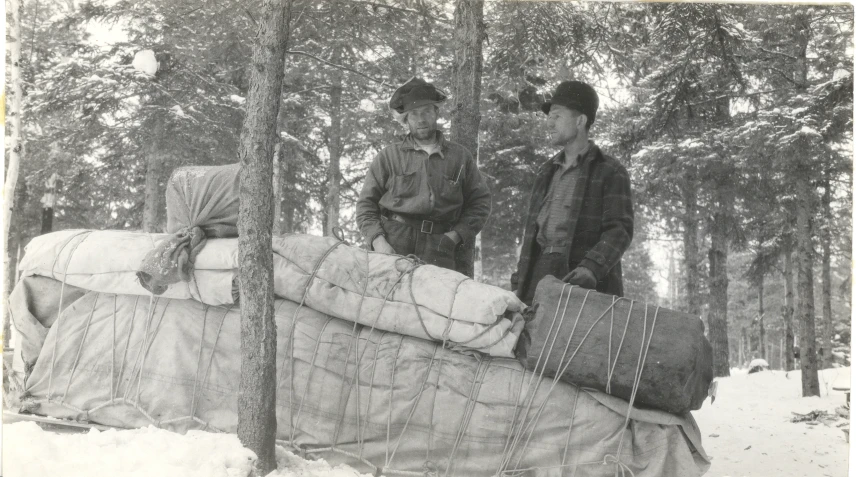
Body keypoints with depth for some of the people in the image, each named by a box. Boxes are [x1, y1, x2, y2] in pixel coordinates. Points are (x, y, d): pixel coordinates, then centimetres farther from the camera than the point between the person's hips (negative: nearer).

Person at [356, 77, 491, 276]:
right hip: (392, 246, -1)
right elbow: (366, 205, 11)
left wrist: (454, 236, 4)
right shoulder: (389, 157, 13)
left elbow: (480, 202, 18)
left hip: (438, 254, 1)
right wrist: (378, 241, -5)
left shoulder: (460, 157, 16)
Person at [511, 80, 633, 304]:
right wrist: (519, 280, 18)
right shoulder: (546, 172, 22)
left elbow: (619, 230, -9)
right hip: (539, 276, 6)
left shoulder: (610, 172, 1)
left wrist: (591, 267, -25)